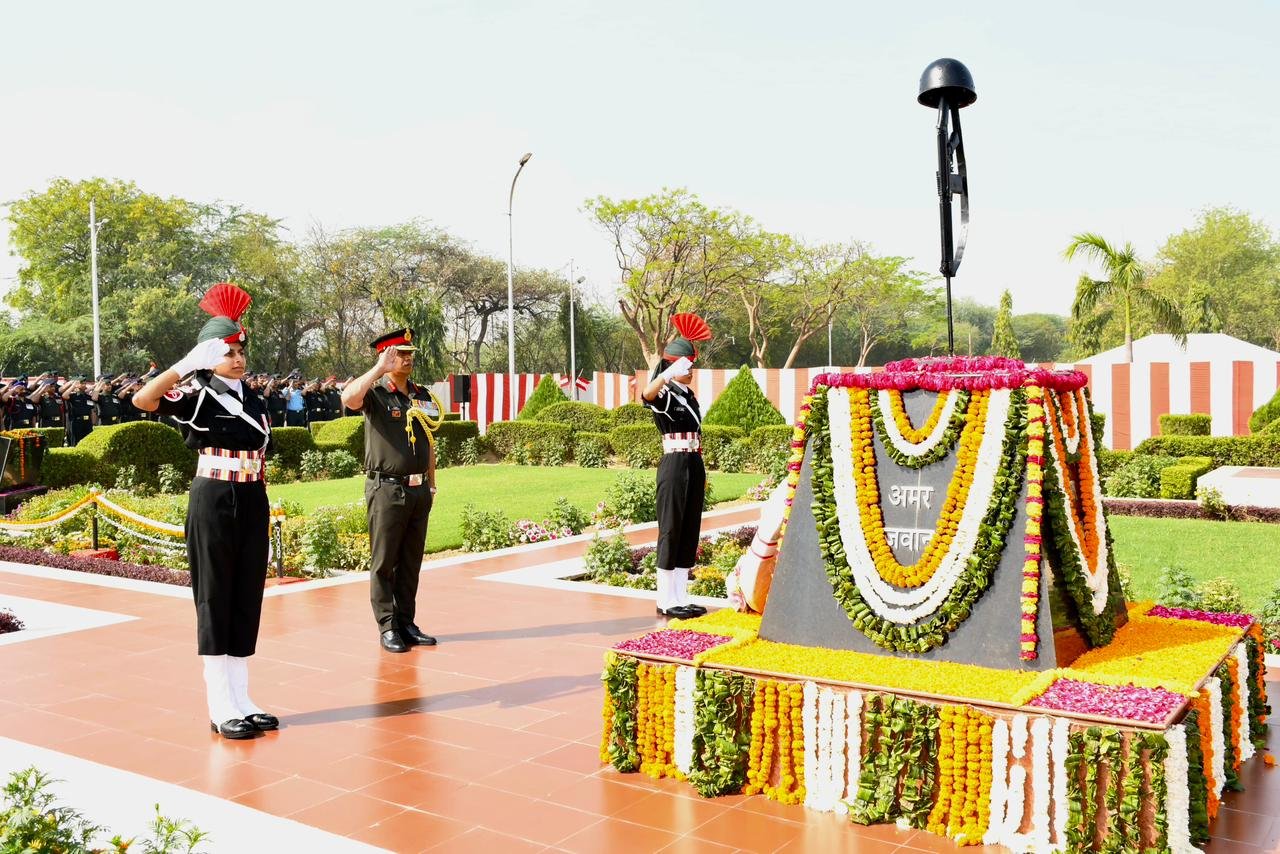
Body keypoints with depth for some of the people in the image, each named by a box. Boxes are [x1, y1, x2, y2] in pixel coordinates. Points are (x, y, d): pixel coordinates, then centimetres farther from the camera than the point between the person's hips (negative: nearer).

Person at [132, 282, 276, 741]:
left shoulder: (255, 401, 13)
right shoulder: (197, 395, -5)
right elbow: (143, 399, -24)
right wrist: (189, 362, -27)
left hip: (253, 503, 6)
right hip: (213, 502, -6)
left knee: (247, 601, 9)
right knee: (214, 602, 0)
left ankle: (241, 701, 19)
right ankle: (221, 709, 7)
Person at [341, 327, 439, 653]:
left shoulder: (422, 395, 13)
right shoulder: (375, 393, -5)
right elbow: (348, 398, -29)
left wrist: (431, 484, 17)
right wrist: (379, 368, -21)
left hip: (419, 490, 6)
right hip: (387, 489, -6)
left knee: (411, 562, 11)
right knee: (384, 562, 1)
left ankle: (407, 623, 20)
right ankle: (387, 628, 7)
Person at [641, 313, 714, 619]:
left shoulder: (688, 395, 15)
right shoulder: (664, 395, -9)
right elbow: (647, 394, -36)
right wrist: (669, 374, -51)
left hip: (694, 466, 8)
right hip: (674, 466, -8)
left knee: (690, 531, 10)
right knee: (670, 530, -3)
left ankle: (681, 597, 17)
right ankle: (666, 600, 4)